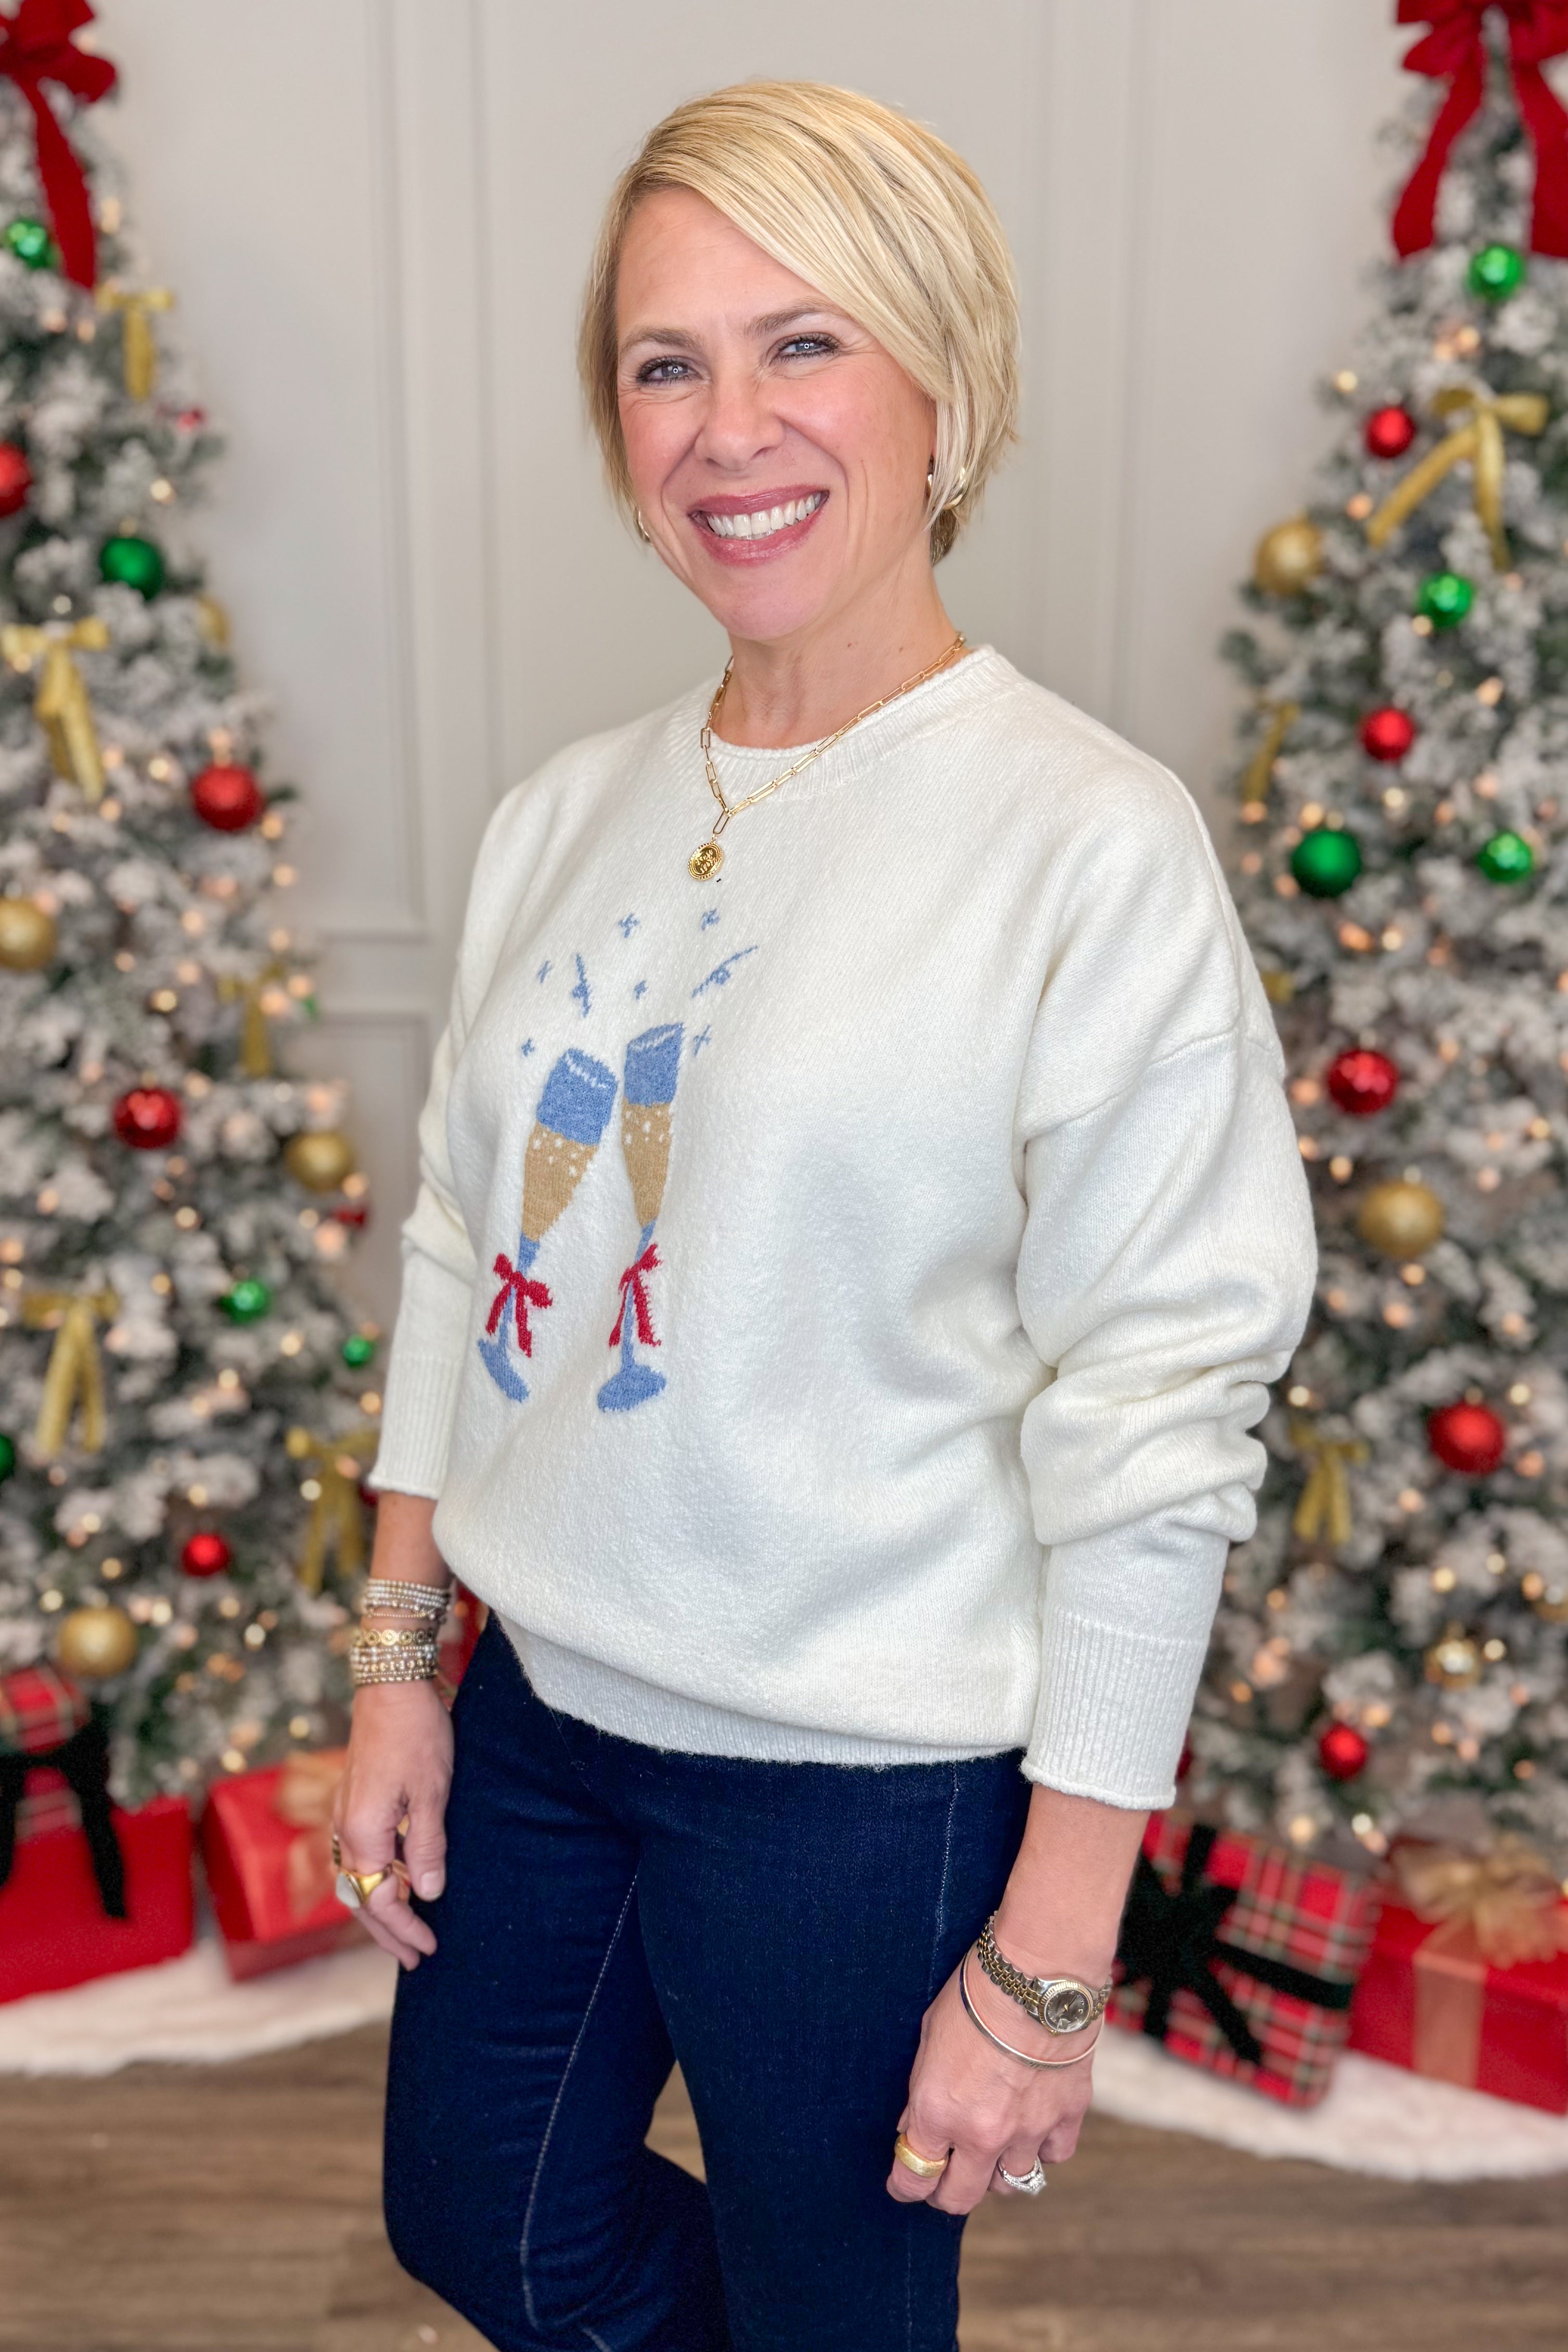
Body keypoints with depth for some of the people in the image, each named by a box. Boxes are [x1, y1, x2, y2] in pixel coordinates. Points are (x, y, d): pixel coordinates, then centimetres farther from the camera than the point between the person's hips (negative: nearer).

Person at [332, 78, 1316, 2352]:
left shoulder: (1091, 841, -17)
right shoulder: (565, 813, 2)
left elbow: (1153, 1430, -17)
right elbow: (463, 1254, 8)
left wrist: (1048, 1966, -15)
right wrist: (398, 1666, 9)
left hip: (863, 1779, -6)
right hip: (539, 1704, 6)